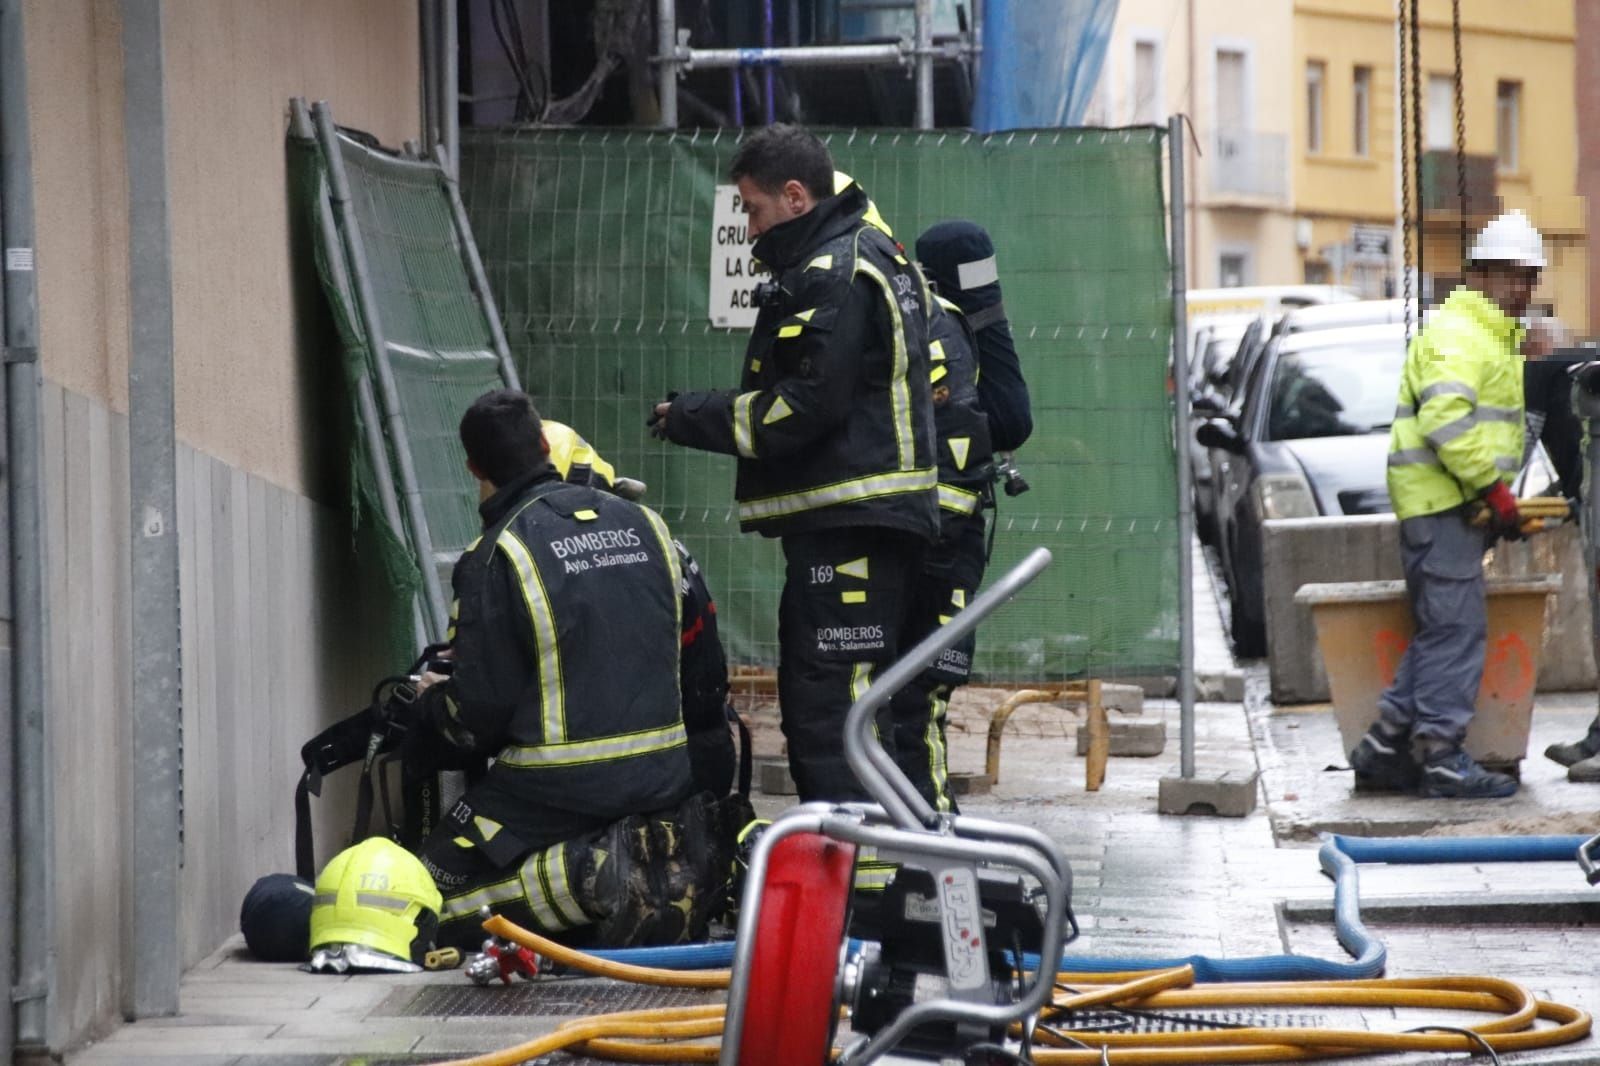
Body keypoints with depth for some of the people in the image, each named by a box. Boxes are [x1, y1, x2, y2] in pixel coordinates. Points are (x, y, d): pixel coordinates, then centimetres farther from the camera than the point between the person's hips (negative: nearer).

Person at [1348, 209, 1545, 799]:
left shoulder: (1494, 338, 24)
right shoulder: (1456, 335, -12)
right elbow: (1447, 419, -25)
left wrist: (1499, 496, 18)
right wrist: (1493, 488, -23)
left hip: (1461, 506, 11)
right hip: (1442, 502, -11)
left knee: (1440, 631, 11)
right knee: (1457, 629, -10)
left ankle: (1385, 745, 14)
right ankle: (1443, 757, -9)